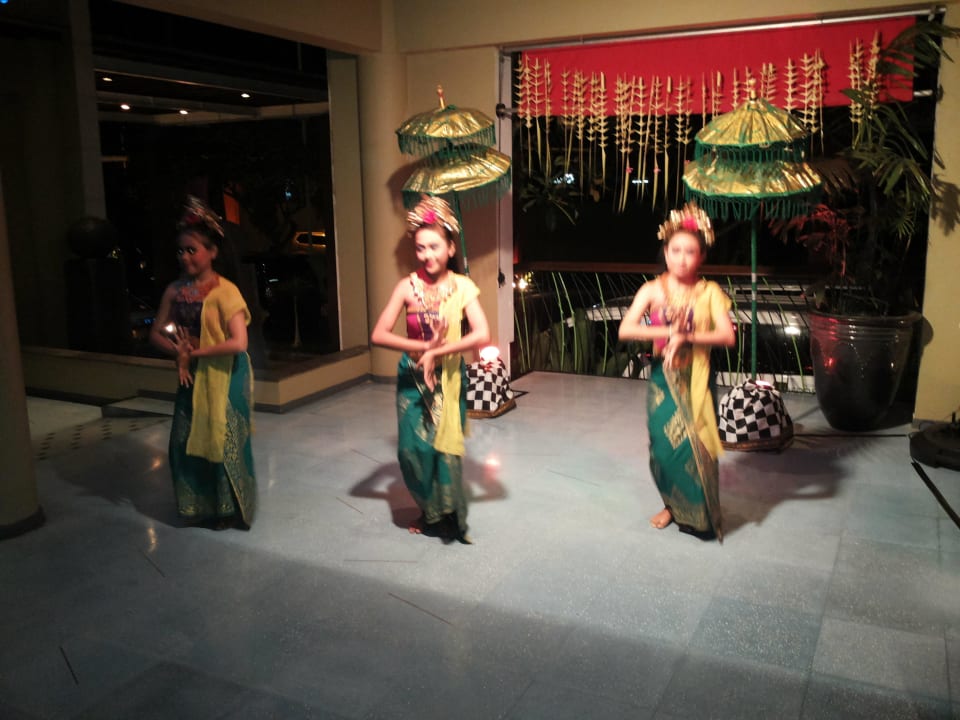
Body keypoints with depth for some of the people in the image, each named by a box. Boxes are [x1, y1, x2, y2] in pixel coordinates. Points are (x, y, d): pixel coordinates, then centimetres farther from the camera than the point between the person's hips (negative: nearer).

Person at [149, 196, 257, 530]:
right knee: (186, 442, 9)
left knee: (223, 442, 3)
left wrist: (195, 352, -15)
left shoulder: (225, 291, -15)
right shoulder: (175, 290, 2)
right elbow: (156, 333, 8)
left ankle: (230, 510, 21)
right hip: (191, 376, 6)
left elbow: (238, 343, -23)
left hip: (224, 377, -5)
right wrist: (178, 351, -12)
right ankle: (200, 508, 27)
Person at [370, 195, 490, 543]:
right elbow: (378, 335, -12)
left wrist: (436, 353, -22)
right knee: (412, 448, 3)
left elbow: (482, 335, -21)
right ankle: (430, 511, 28)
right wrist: (423, 347, -21)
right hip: (412, 377, 1)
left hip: (448, 377, -1)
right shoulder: (408, 287, -8)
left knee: (445, 445, 4)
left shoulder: (462, 287, -10)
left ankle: (449, 516, 25)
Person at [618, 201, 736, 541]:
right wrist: (667, 332, -22)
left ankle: (700, 513, 22)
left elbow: (727, 336, -15)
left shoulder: (709, 292, -5)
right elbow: (625, 330, -14)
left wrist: (687, 337, -24)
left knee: (695, 445, 1)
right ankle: (673, 504, 30)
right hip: (663, 379, 1)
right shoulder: (653, 290, -4)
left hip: (696, 381, -1)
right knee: (664, 445, 6)